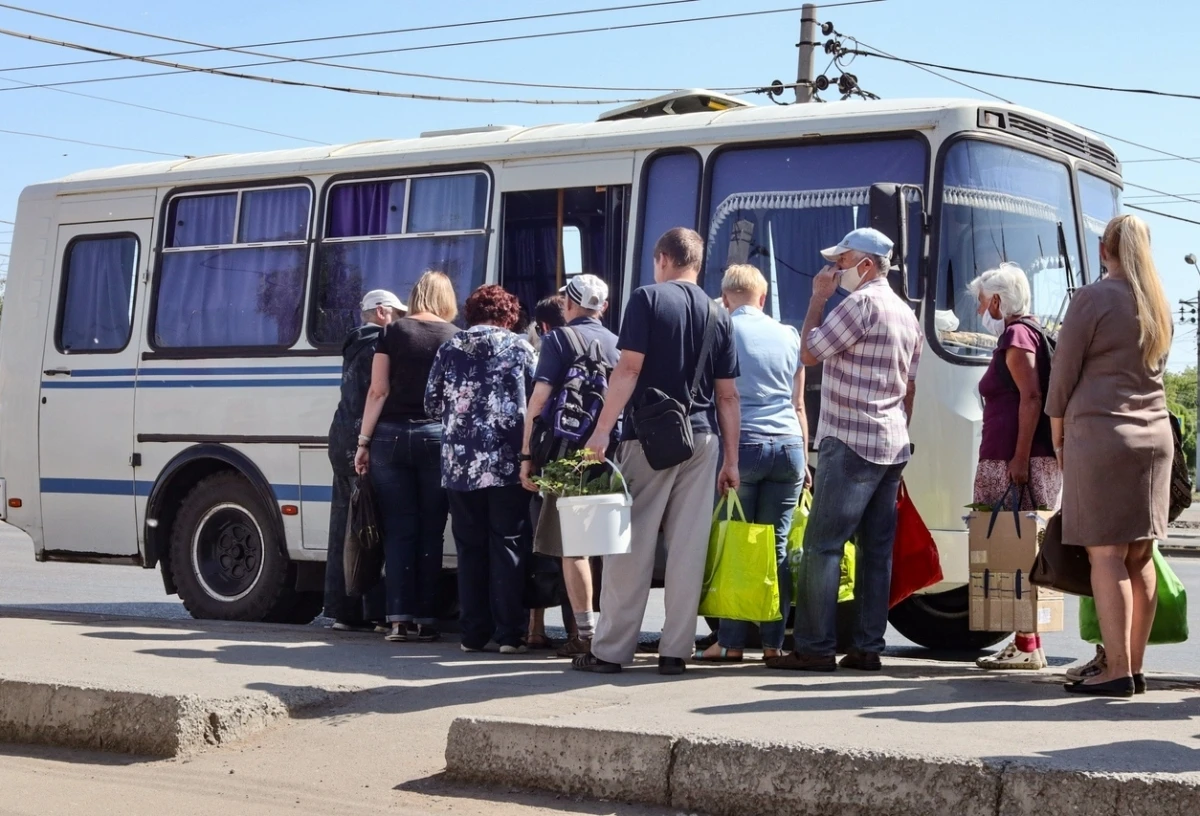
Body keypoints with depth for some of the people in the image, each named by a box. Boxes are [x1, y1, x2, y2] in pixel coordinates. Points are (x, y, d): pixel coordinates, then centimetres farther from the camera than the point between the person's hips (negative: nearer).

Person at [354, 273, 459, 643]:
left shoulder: (393, 332, 1)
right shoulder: (454, 338, 2)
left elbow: (379, 391, -2)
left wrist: (364, 440, 1)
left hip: (392, 436, 0)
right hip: (436, 437, 0)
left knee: (398, 529, 4)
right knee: (430, 531, 6)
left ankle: (399, 617, 0)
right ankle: (426, 618, 5)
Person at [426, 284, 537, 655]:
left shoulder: (450, 349, 9)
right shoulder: (519, 347, 2)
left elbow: (432, 404, 11)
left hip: (459, 464, 2)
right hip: (506, 462, -2)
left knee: (470, 548, 8)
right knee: (508, 547, 1)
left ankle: (474, 633, 8)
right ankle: (508, 634, -2)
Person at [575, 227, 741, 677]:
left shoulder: (648, 299, -3)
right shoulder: (718, 315, 10)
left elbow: (629, 369, -12)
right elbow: (727, 395, 10)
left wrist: (601, 432, -13)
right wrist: (731, 459, 12)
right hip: (702, 439, 4)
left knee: (632, 546, 0)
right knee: (688, 549, 4)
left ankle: (610, 650, 3)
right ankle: (675, 651, 6)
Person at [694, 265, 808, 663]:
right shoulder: (789, 336, 14)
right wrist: (803, 458, 24)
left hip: (742, 444, -4)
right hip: (788, 446, 4)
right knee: (777, 547, 5)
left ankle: (731, 643, -1)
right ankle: (773, 643, 5)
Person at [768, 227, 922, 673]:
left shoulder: (861, 303, -11)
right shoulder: (906, 314, 18)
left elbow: (809, 352, -10)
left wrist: (817, 298, -1)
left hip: (850, 446, -9)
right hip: (892, 447, 9)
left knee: (823, 546, -6)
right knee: (877, 548, 7)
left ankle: (814, 648, -8)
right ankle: (868, 648, 8)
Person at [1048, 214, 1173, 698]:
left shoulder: (1094, 299, -7)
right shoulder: (1159, 305, 13)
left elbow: (1064, 373, -5)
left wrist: (1058, 435, 6)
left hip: (1100, 433, -7)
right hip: (1154, 435, 7)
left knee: (1106, 555, -7)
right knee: (1140, 557, 8)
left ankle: (1117, 671, -10)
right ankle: (1135, 667, 12)